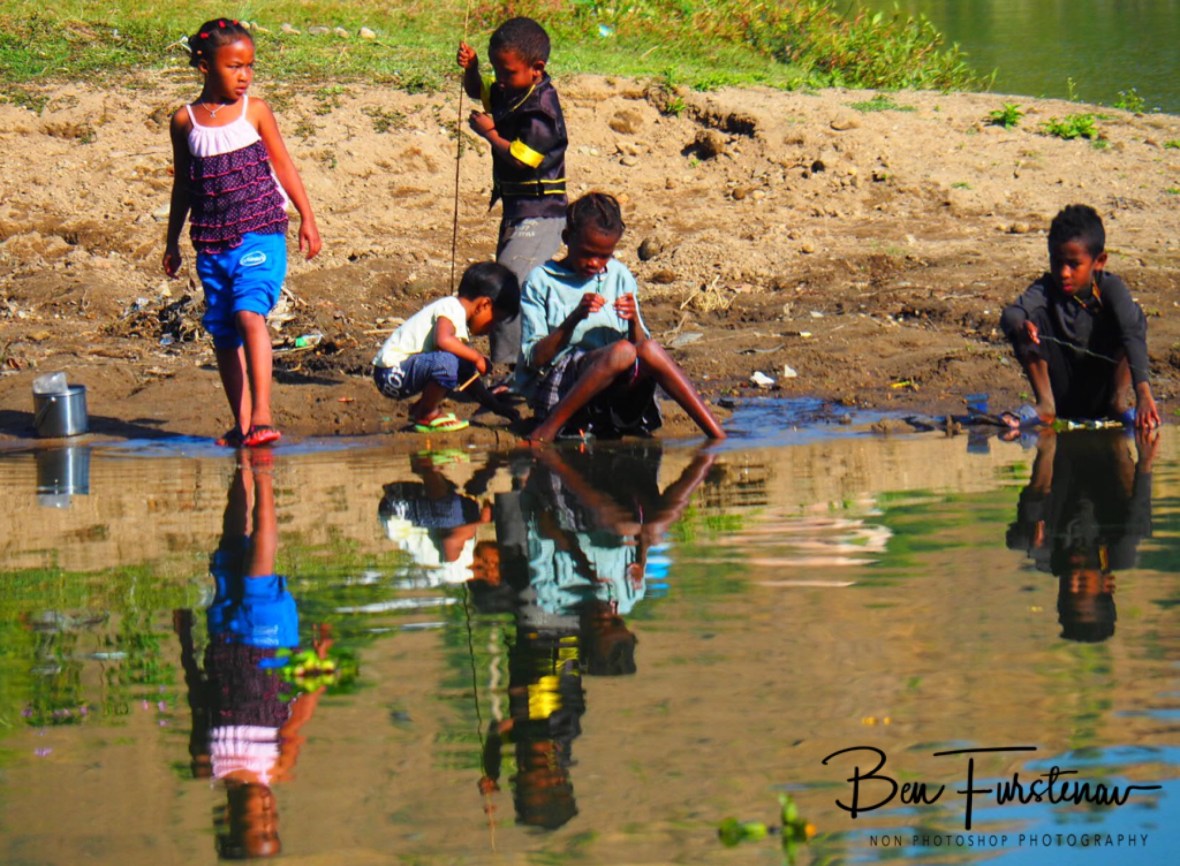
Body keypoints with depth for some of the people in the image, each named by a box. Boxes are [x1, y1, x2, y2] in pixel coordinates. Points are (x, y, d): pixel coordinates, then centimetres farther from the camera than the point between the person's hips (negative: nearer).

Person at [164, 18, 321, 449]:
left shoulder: (255, 111, 1)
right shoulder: (185, 121, 6)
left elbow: (283, 166, 8)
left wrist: (307, 220, 5)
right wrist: (172, 241, 19)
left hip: (260, 232, -3)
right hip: (211, 243, 3)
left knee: (249, 313, -22)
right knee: (222, 332, 7)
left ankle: (261, 414, -26)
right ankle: (241, 424, 17)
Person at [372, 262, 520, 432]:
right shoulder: (452, 309, -14)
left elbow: (467, 378, 24)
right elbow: (443, 340, -36)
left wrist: (495, 405, 22)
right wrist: (477, 357, -23)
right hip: (392, 372, -10)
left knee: (464, 367, 14)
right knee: (446, 362, -31)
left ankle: (420, 409, 16)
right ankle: (425, 416, -10)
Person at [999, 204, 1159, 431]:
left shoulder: (1110, 288, -15)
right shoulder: (1047, 289, -11)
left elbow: (1134, 335, -30)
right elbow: (1010, 314, -31)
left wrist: (1143, 392, -47)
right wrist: (1018, 325, -58)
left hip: (1101, 395, -1)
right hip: (1063, 396, 1)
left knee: (1134, 319, -19)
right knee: (1034, 317, -19)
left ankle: (1119, 401, -19)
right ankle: (1045, 403, -18)